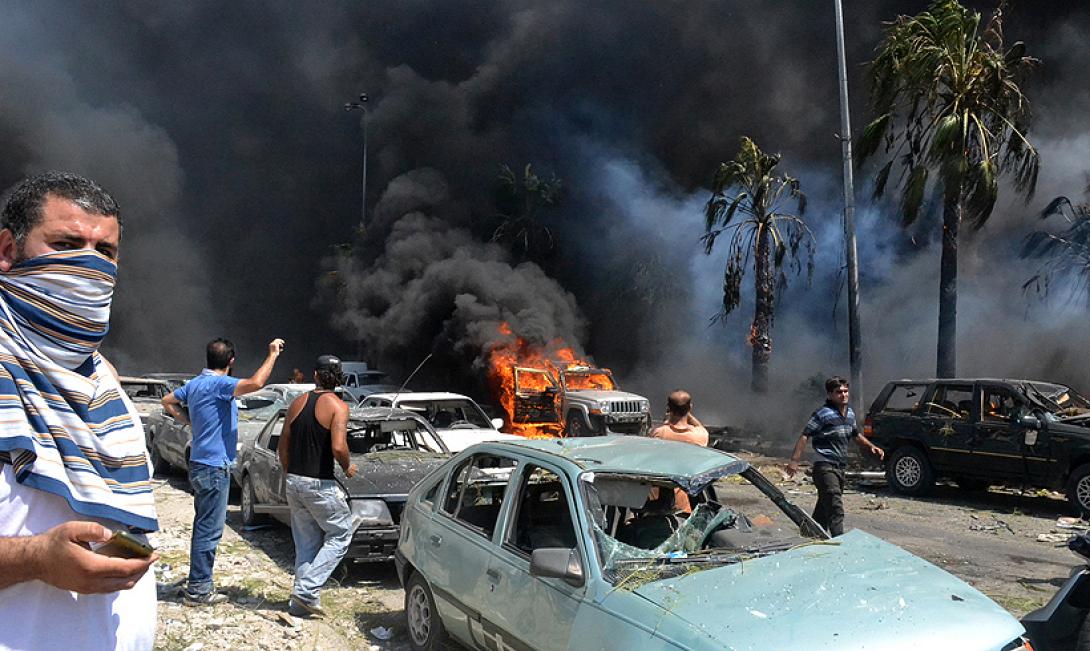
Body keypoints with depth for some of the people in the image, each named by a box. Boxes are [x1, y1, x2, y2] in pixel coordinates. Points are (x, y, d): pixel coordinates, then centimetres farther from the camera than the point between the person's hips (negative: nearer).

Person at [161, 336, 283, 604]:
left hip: (200, 464, 10)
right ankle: (197, 589, 4)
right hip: (214, 467, -10)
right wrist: (273, 354, -24)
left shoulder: (195, 383, 9)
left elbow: (167, 401, 26)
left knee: (204, 526, 17)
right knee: (209, 530, -3)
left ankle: (199, 585, 26)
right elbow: (256, 382, -34)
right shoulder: (218, 384, -19)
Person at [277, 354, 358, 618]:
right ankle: (307, 589, -1)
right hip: (319, 484, -6)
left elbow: (282, 447, 11)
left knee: (306, 543, 16)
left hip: (293, 481, 6)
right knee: (341, 534, 8)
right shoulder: (337, 406, -11)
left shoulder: (297, 403, 7)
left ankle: (301, 601, 17)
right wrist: (348, 467, -2)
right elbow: (338, 448, -23)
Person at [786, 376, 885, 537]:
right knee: (836, 510, -15)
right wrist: (794, 461, -22)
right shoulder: (823, 414, -13)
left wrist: (872, 447, 14)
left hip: (840, 468, 8)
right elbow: (805, 436, -15)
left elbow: (856, 436, 29)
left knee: (824, 509, 17)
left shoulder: (850, 413, 12)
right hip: (825, 467, -8)